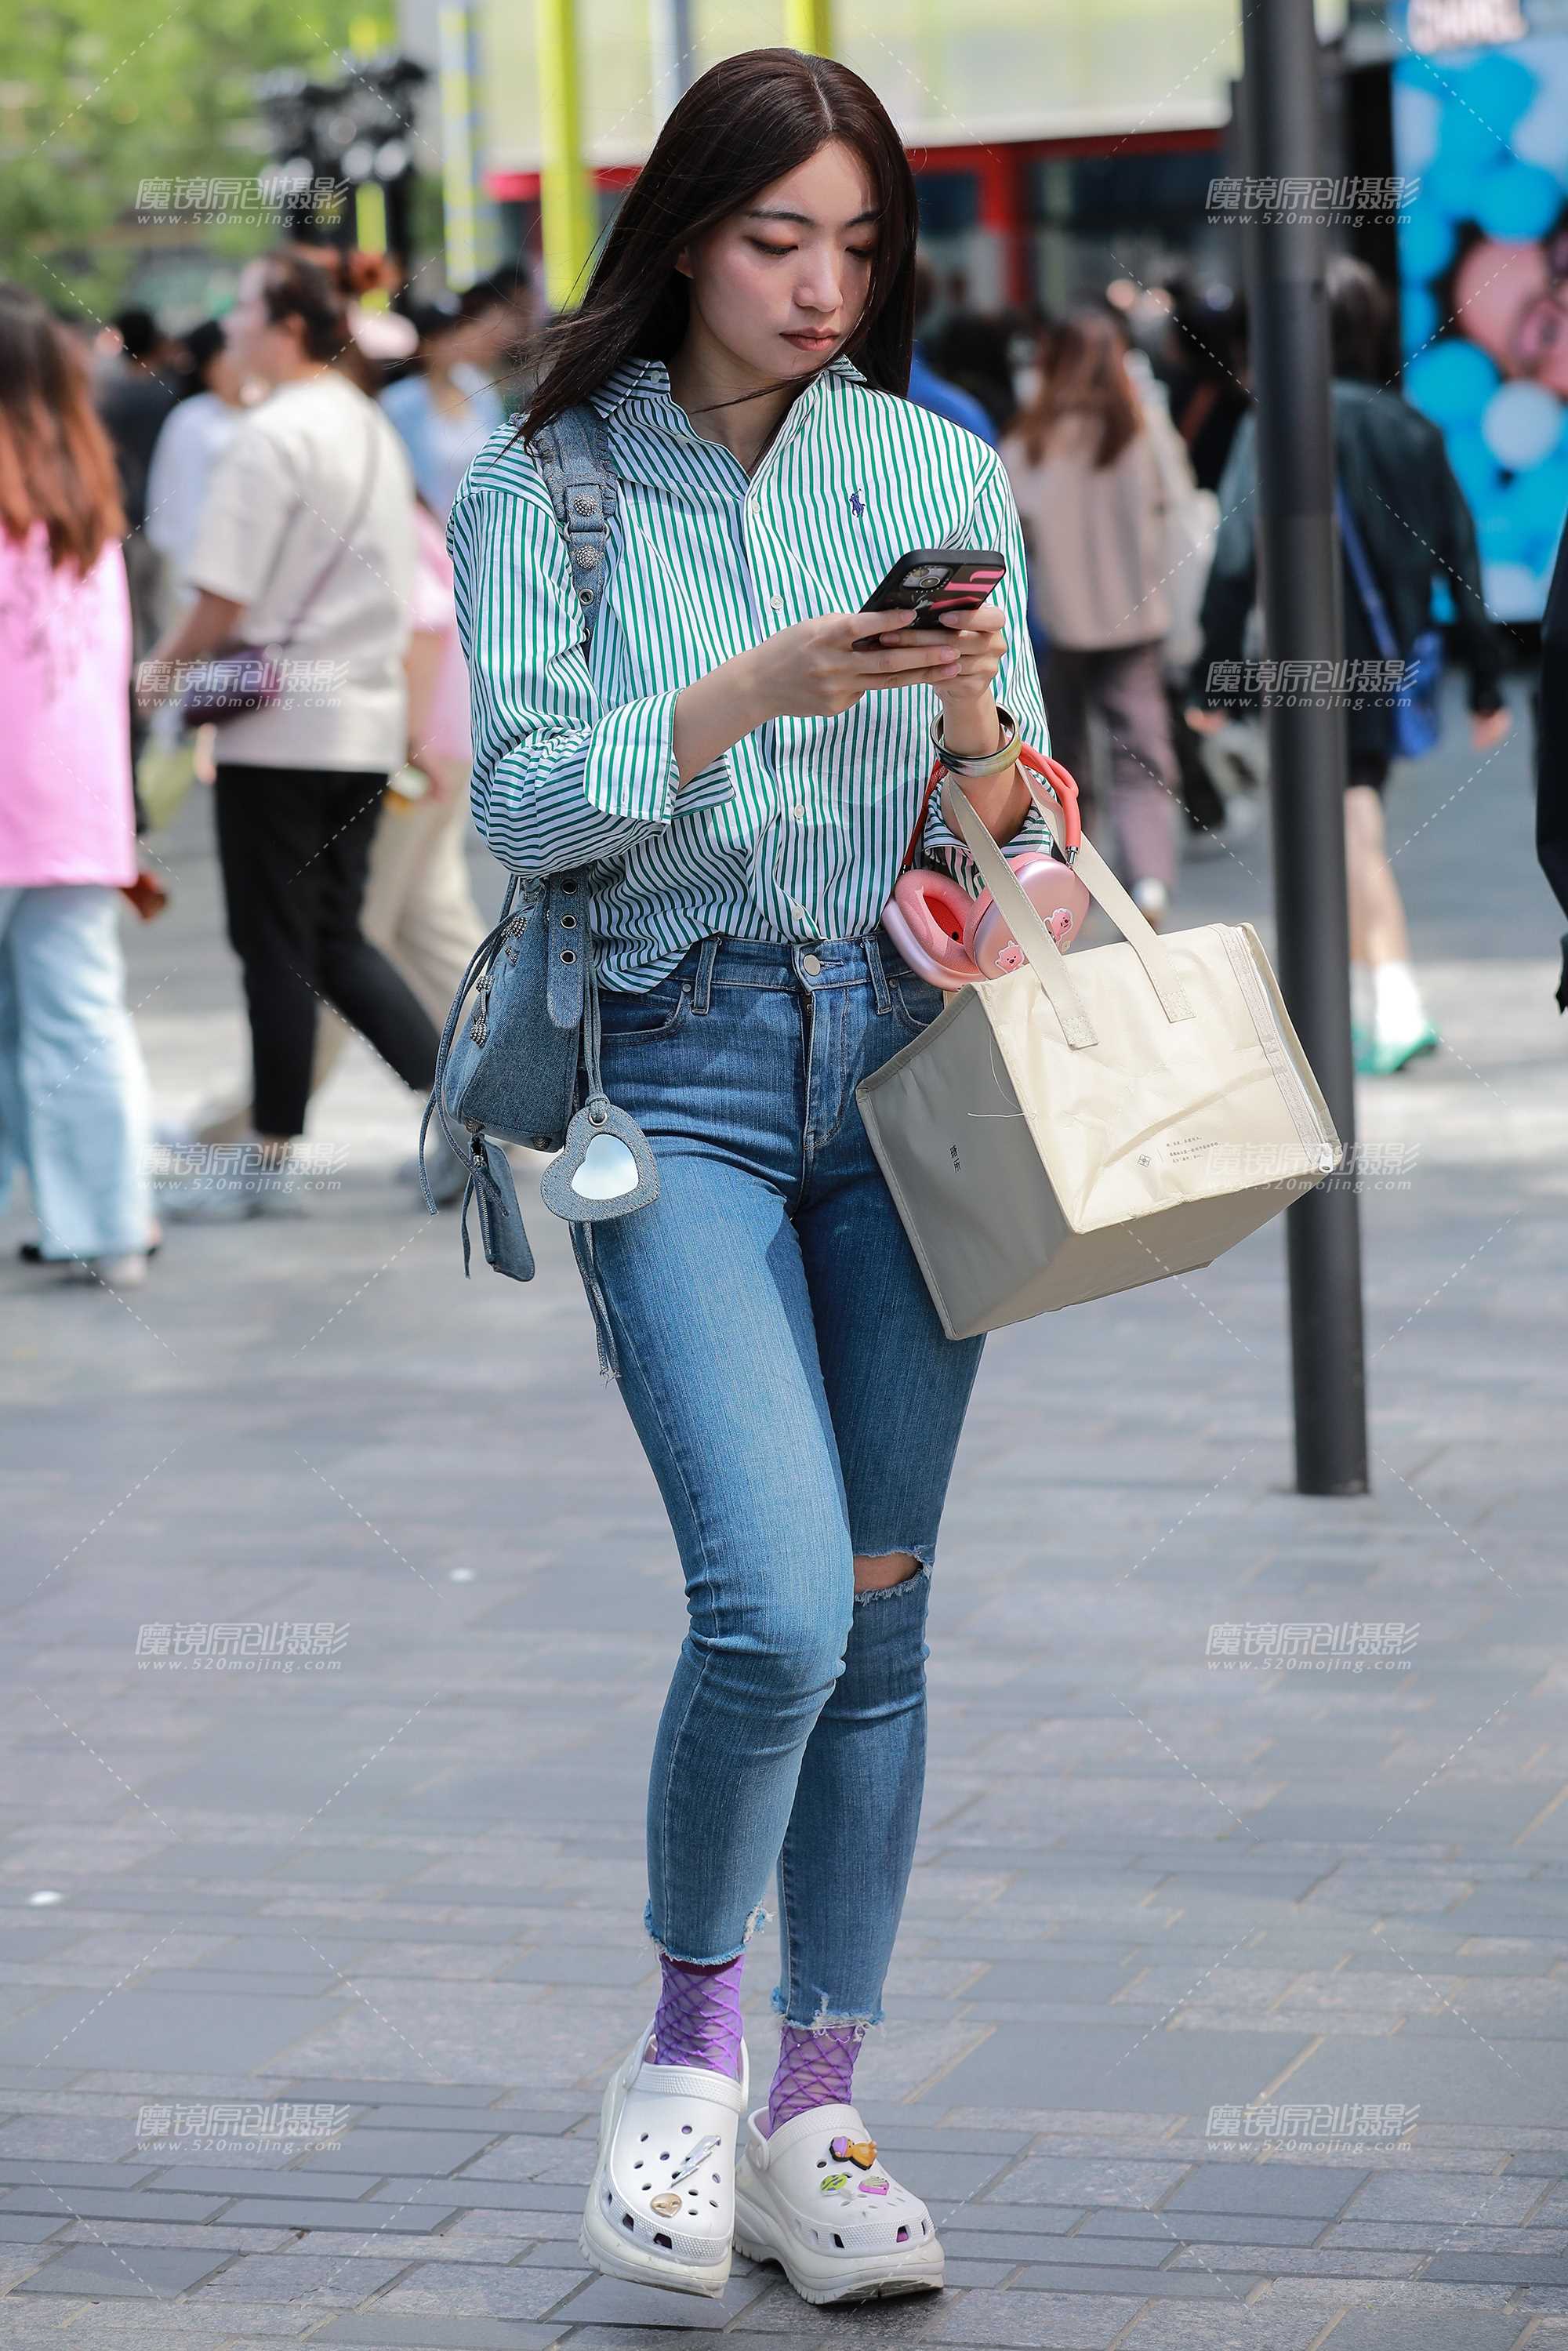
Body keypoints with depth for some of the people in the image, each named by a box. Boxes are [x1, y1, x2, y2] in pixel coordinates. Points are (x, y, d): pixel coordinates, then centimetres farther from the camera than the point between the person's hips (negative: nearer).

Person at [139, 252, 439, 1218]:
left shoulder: (274, 436, -14)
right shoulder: (373, 428, 12)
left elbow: (224, 600, -15)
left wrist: (159, 673, 0)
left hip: (280, 728, -8)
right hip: (368, 718, 8)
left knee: (276, 945, 1)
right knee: (335, 938, 14)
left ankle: (273, 1158, 8)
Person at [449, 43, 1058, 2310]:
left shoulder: (942, 473, 9)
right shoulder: (547, 486, 3)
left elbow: (1015, 825, 9)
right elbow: (523, 798, -6)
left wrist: (969, 724, -13)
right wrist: (754, 692, -19)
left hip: (903, 1044, 3)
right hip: (676, 1064, -3)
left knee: (878, 1609, 4)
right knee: (775, 1602, -17)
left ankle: (817, 2119, 15)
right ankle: (689, 2036, 7)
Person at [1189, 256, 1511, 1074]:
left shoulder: (1276, 425, -8)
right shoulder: (1412, 429, 8)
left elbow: (1235, 561, -13)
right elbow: (1462, 563, 7)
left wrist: (1211, 679, -8)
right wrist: (1485, 684, 11)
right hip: (1390, 664, 6)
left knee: (1352, 829, -8)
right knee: (1357, 820, 19)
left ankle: (1397, 1006, -20)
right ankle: (1362, 1003, 26)